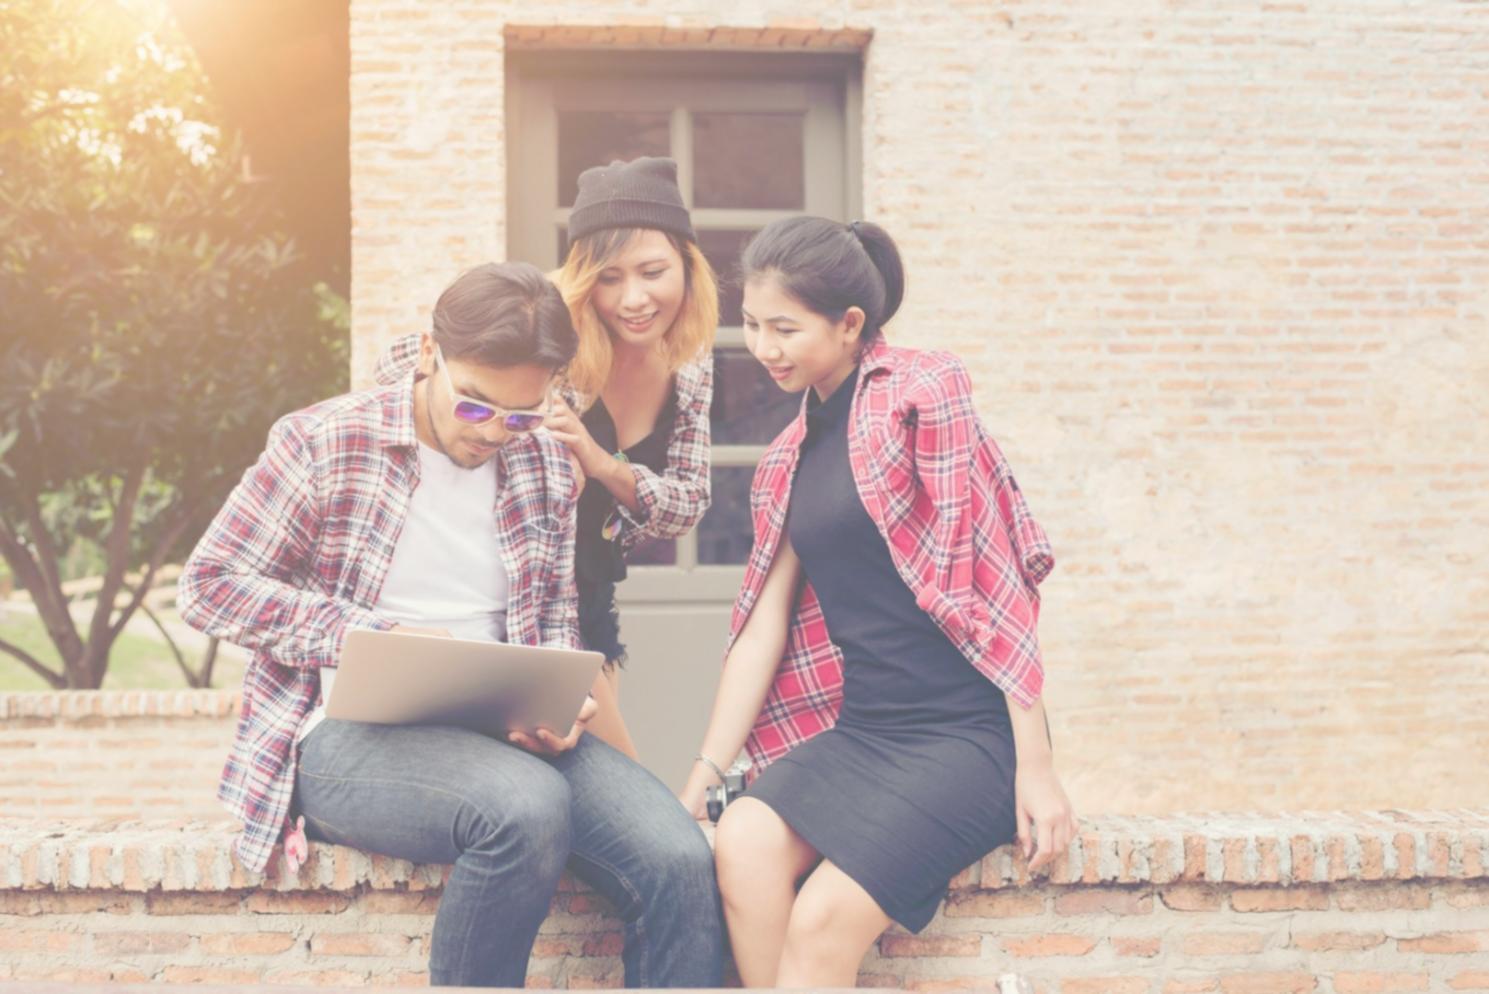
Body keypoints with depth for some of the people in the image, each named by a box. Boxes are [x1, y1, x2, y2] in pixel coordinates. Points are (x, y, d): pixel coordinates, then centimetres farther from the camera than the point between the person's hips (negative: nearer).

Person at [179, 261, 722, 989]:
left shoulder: (544, 466, 10)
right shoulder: (326, 443, -3)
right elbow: (209, 585, -3)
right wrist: (375, 637, -15)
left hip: (504, 732, 5)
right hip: (350, 735, -4)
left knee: (679, 864, -21)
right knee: (527, 807, -36)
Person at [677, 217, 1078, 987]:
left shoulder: (921, 393, -6)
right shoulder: (789, 458, 15)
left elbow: (996, 584, -10)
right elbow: (763, 624, 12)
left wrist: (1035, 765, -12)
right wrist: (702, 779, 7)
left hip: (967, 731, -5)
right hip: (857, 729, 6)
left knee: (825, 917, -24)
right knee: (743, 843, -23)